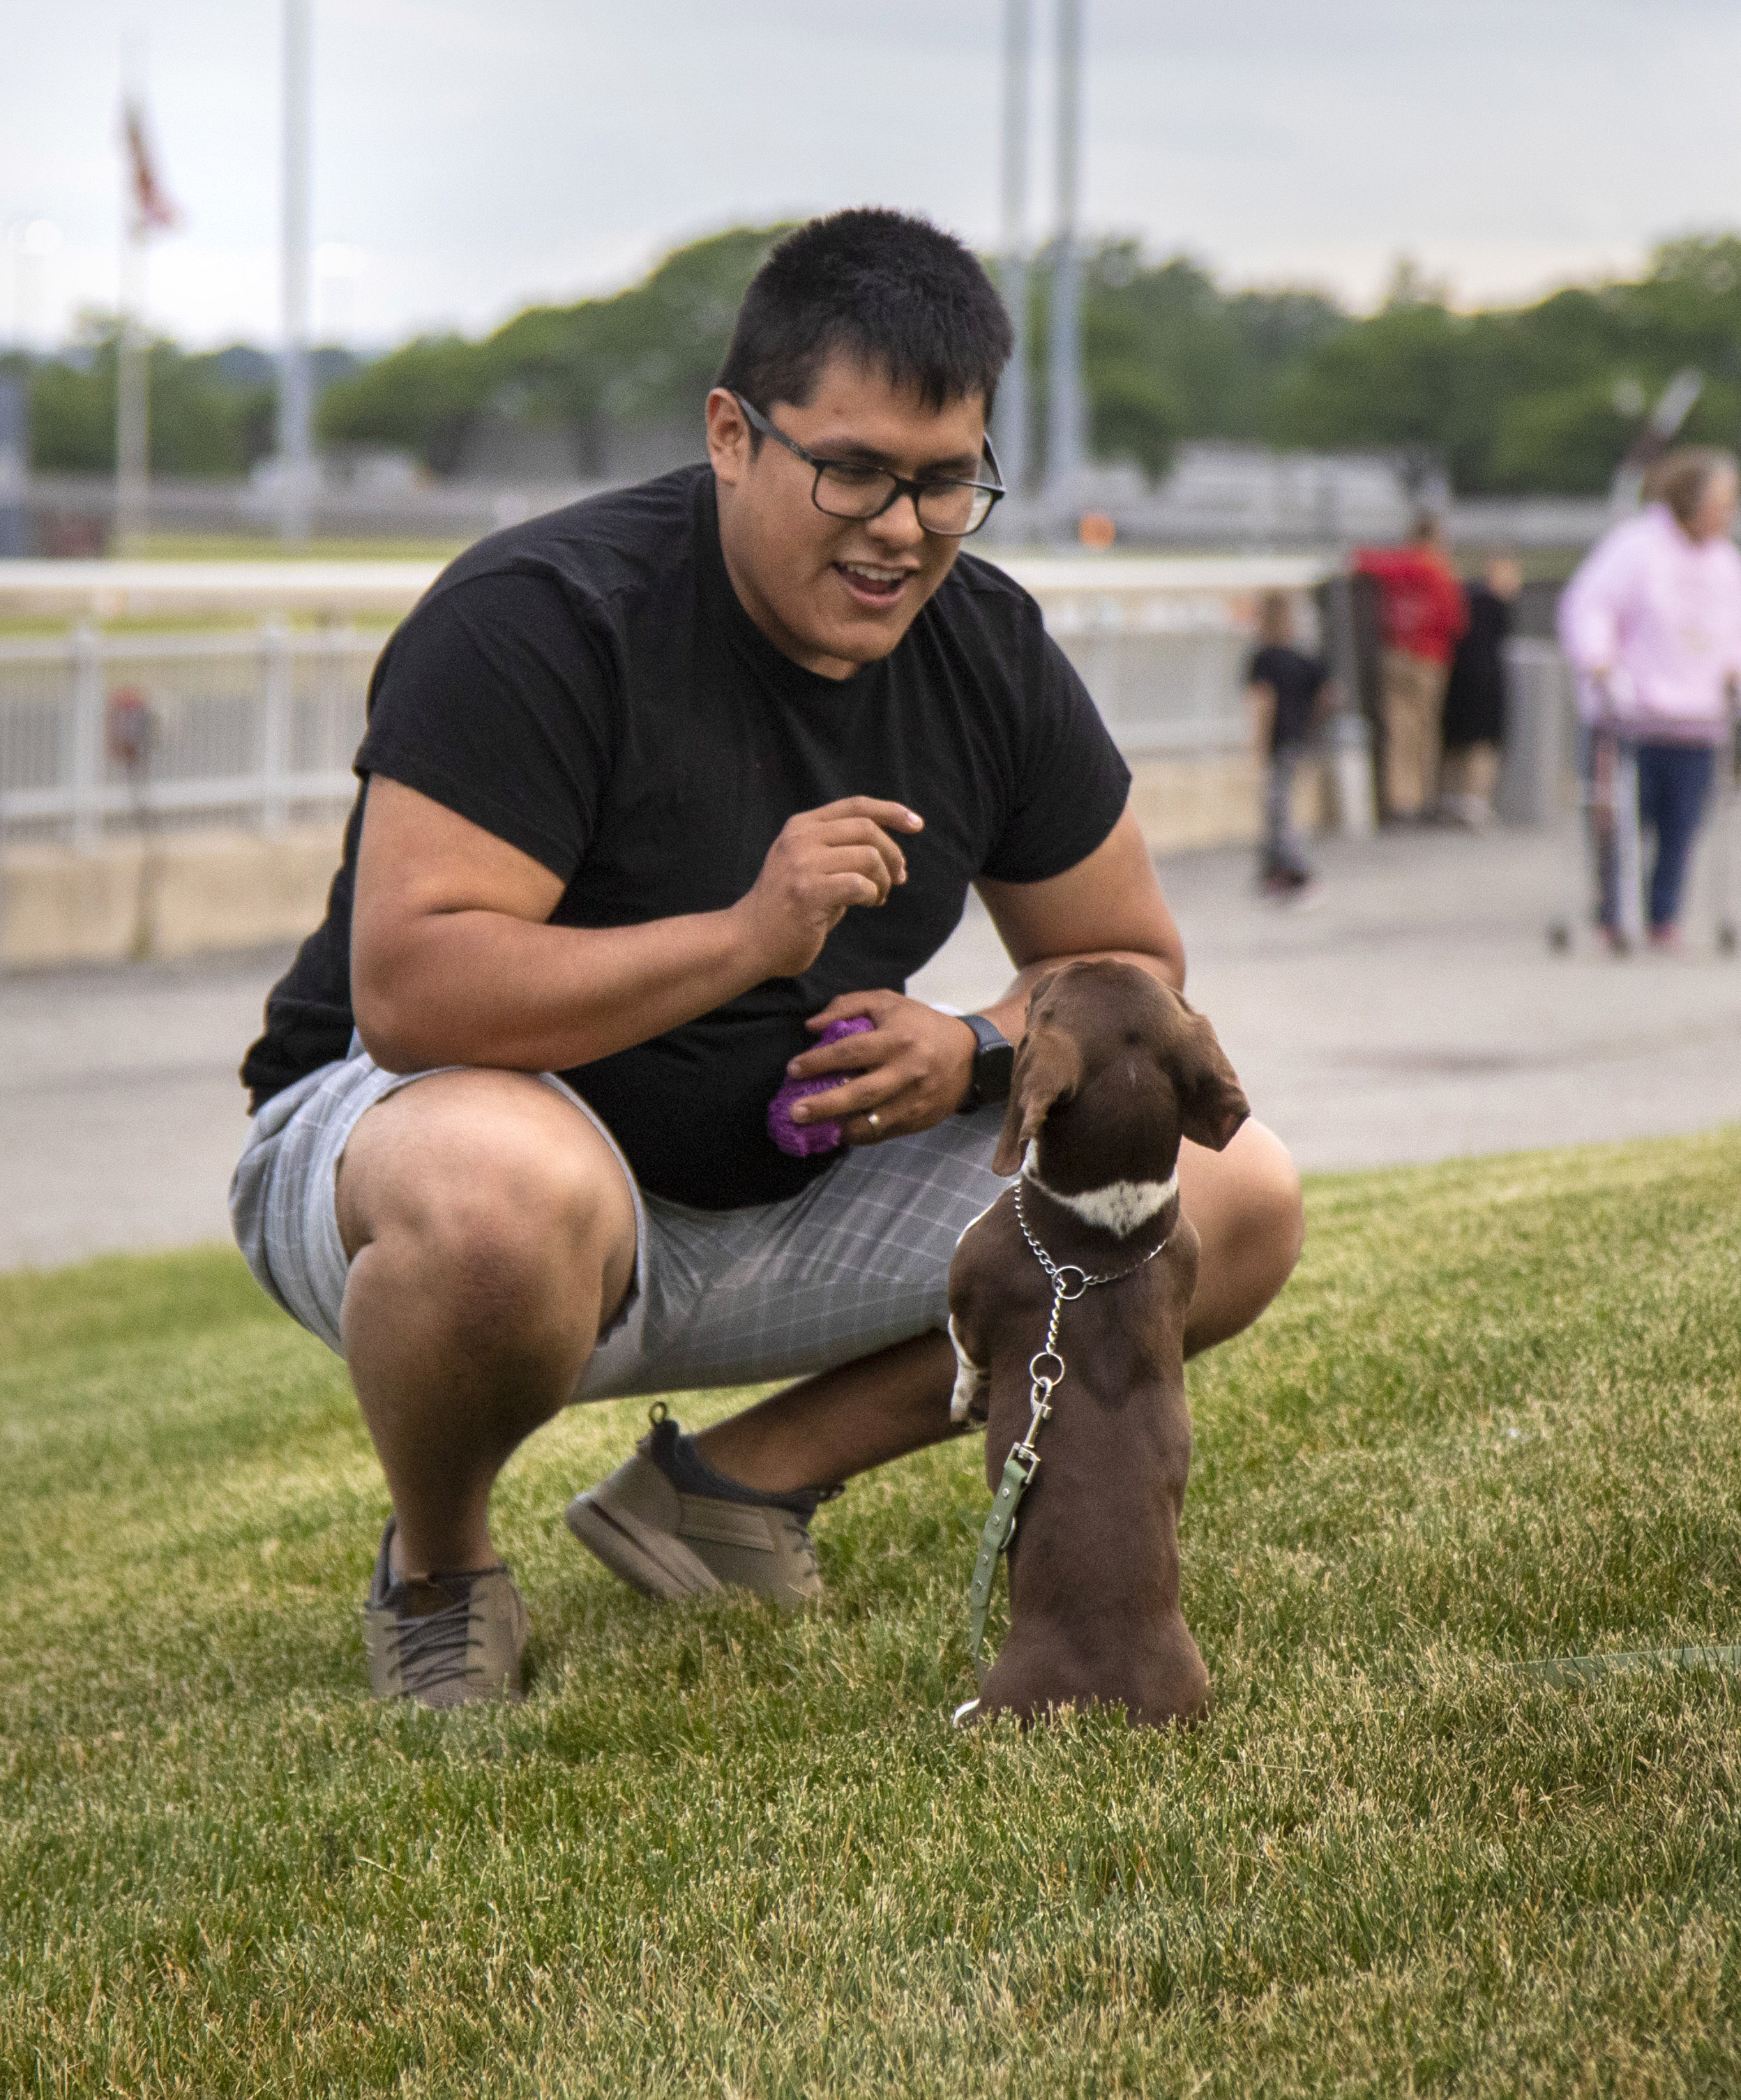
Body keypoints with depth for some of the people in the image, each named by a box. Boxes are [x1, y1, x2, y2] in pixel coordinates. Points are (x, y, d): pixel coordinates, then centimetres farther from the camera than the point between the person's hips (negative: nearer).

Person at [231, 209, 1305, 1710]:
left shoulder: (990, 655, -2)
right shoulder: (540, 618, -22)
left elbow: (1132, 966, 9)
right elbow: (408, 994, -31)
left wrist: (977, 1055, -13)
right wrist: (744, 938, -35)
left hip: (783, 1199, 6)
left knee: (1238, 1202, -6)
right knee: (505, 1194, -45)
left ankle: (743, 1481, 3)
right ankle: (434, 1570, -10)